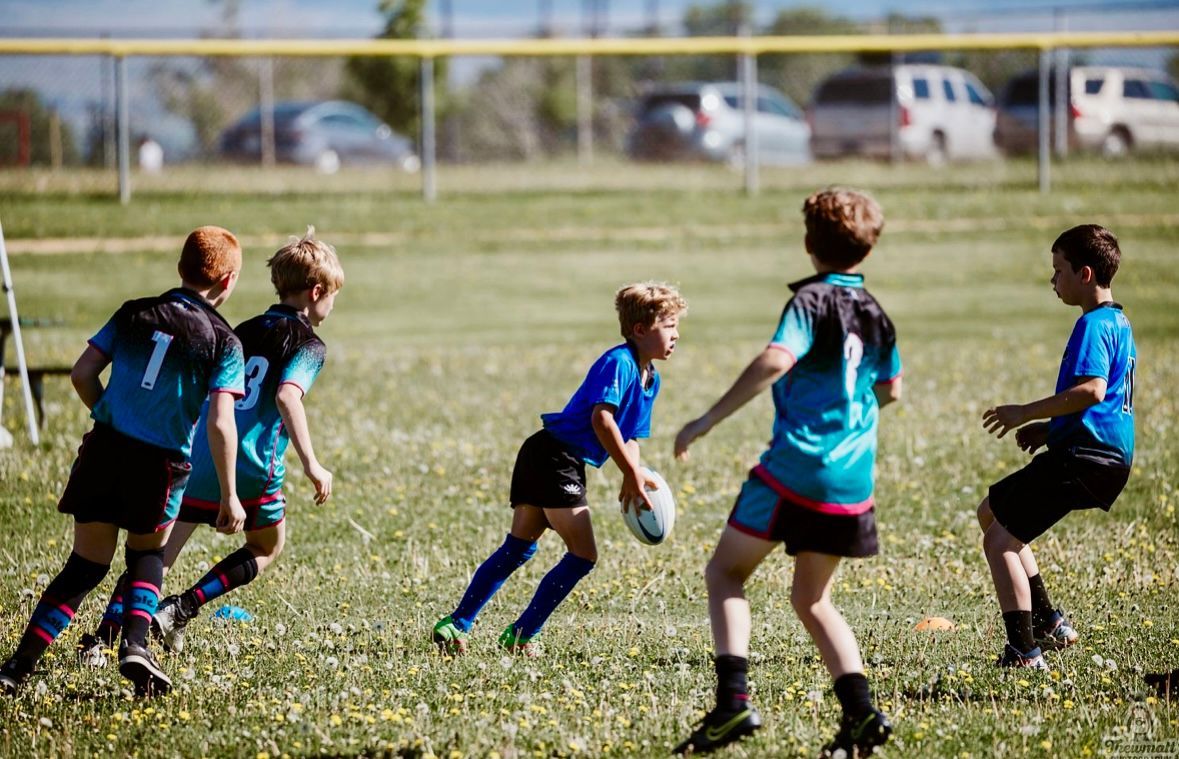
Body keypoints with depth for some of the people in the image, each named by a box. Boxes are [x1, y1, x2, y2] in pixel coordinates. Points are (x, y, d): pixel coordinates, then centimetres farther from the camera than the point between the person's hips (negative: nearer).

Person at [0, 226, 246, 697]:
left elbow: (82, 374, 5)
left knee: (86, 566, 10)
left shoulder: (135, 314, 8)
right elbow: (221, 425, -9)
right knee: (147, 554, 24)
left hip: (105, 450, 2)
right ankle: (135, 644, 1)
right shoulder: (223, 342, -2)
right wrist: (229, 496, -5)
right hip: (161, 464, -2)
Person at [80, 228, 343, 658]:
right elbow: (287, 396, -20)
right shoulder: (308, 344, -1)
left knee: (158, 553, 6)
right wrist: (311, 465, -25)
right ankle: (181, 610, 5)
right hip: (250, 470, -5)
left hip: (195, 458, 5)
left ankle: (102, 637, -9)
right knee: (267, 549, 20)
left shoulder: (244, 332, 20)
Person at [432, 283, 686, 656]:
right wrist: (632, 474, -23)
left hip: (541, 457, 10)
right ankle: (521, 635, -3)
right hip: (556, 457, -10)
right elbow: (602, 418, -26)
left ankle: (455, 625, 10)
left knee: (518, 549, 12)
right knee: (583, 556, -7)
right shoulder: (619, 362, -14)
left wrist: (634, 477, 0)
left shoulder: (651, 378, 16)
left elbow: (630, 436, 20)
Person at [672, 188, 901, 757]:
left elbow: (774, 362, -24)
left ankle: (733, 700, -15)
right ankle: (861, 712, 3)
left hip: (796, 468, -6)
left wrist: (708, 421, -21)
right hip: (852, 482, 6)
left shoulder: (811, 301, -7)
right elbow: (890, 391, 26)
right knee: (811, 598, 19)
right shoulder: (874, 314, 13)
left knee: (724, 574, 3)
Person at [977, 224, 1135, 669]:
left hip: (1084, 457, -11)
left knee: (999, 541, -7)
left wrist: (1027, 413, -18)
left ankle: (1025, 653, -8)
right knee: (991, 512, 22)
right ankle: (1050, 624, 20)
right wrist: (1049, 429, 19)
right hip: (1110, 454, 11)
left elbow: (1092, 390, -27)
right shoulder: (1119, 323, 19)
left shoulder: (1093, 325, -14)